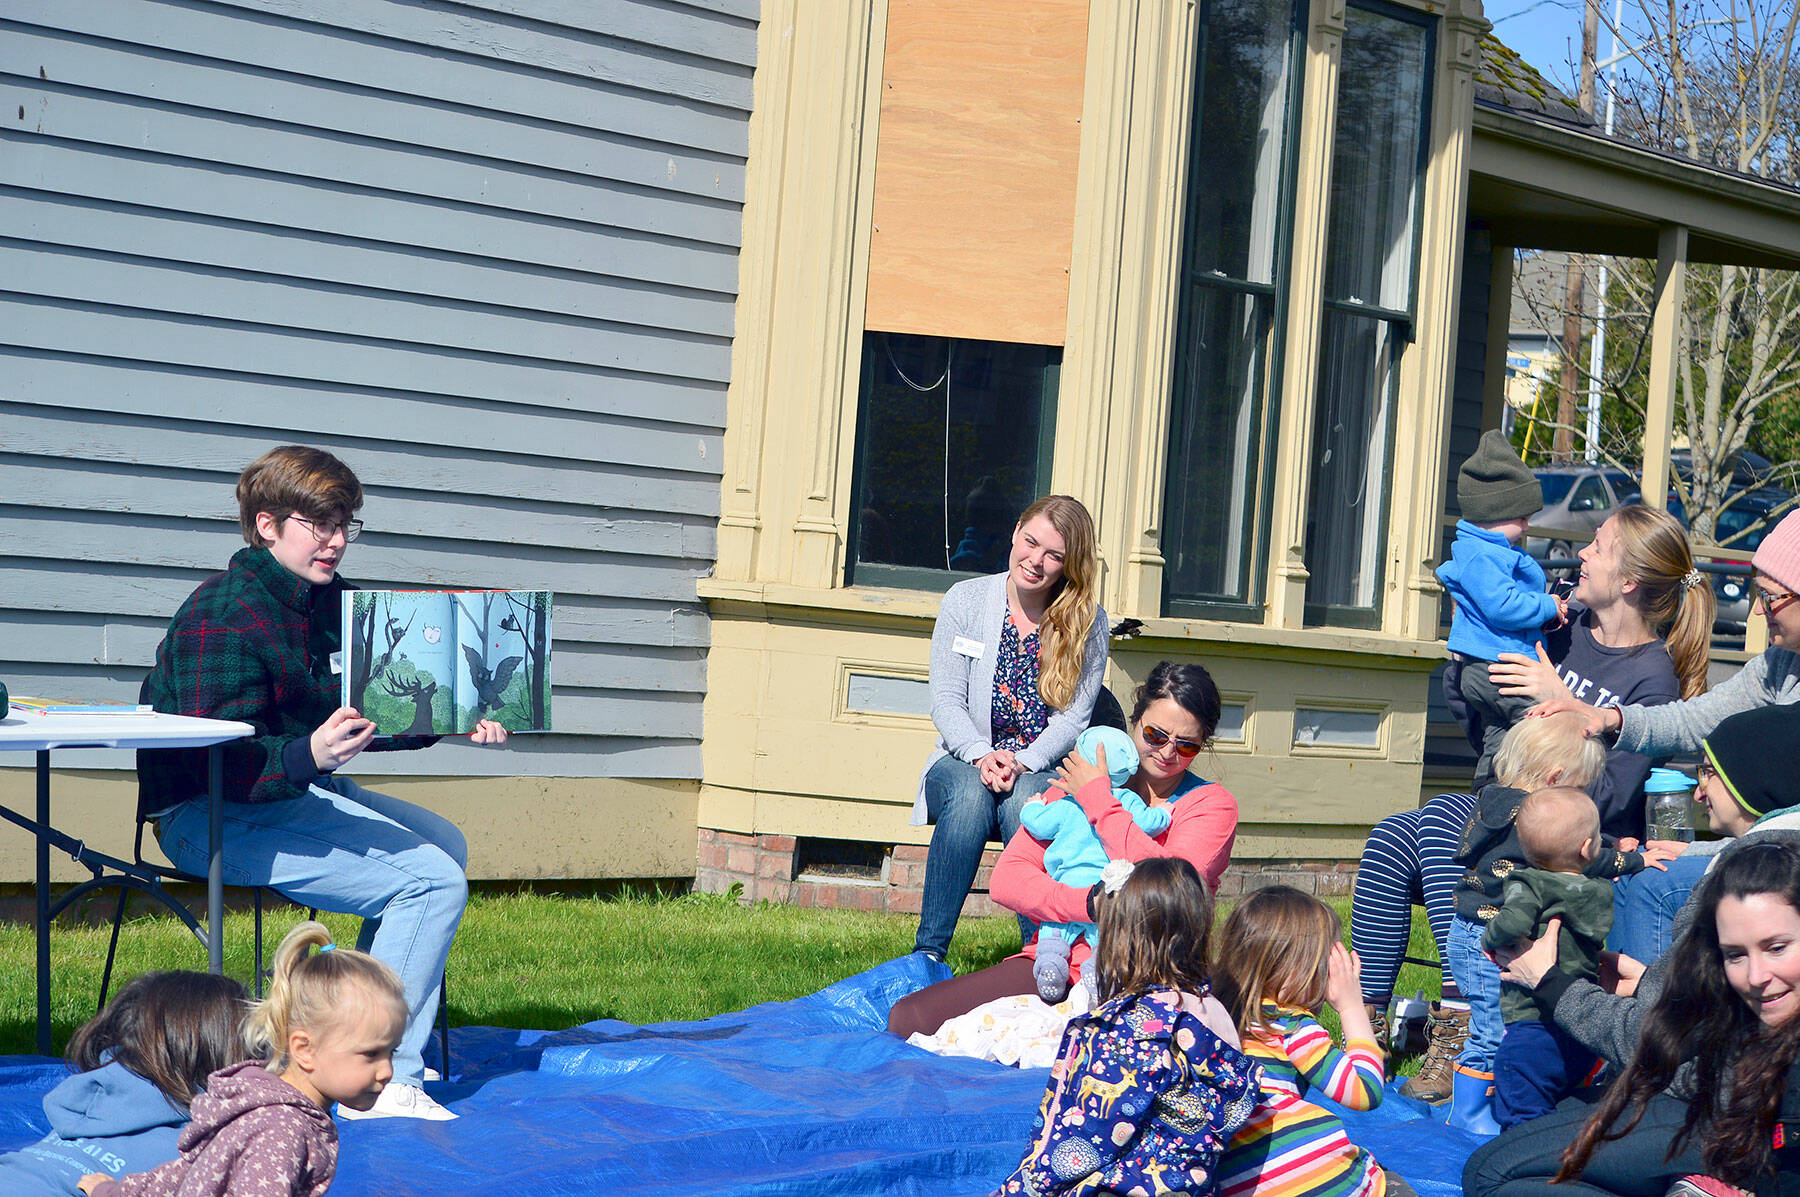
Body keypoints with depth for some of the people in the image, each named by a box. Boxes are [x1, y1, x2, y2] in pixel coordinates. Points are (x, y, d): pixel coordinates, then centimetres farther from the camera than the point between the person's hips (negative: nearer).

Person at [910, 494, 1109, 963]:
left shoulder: (1087, 622, 1)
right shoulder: (966, 600, 3)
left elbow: (1073, 717, -4)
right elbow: (946, 700, -2)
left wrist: (1021, 762, -21)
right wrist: (981, 755, -20)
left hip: (1042, 771, 0)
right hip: (965, 762, 1)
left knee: (1023, 799, -36)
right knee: (970, 793, -35)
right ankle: (929, 951, -34)